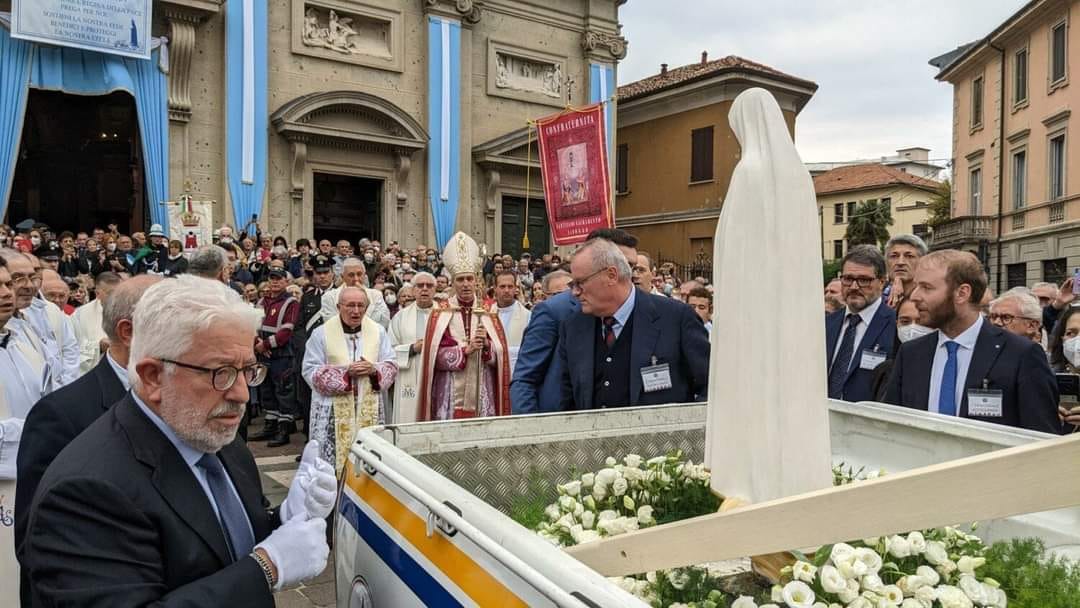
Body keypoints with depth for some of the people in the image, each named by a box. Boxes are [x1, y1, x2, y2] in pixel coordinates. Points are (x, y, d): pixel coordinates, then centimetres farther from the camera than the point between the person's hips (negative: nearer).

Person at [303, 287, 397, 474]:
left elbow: (391, 366, 7)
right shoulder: (321, 333, -1)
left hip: (370, 408, 2)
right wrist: (344, 372, -15)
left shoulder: (378, 331, 6)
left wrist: (373, 370, -14)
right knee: (334, 456, -4)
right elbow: (311, 371, -5)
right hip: (333, 409, -2)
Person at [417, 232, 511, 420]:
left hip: (482, 393, 2)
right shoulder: (440, 314, 3)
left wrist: (486, 344, -14)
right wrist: (466, 350, -14)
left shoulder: (489, 314, 9)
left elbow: (501, 355, 3)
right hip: (450, 394, -1)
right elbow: (436, 356, -5)